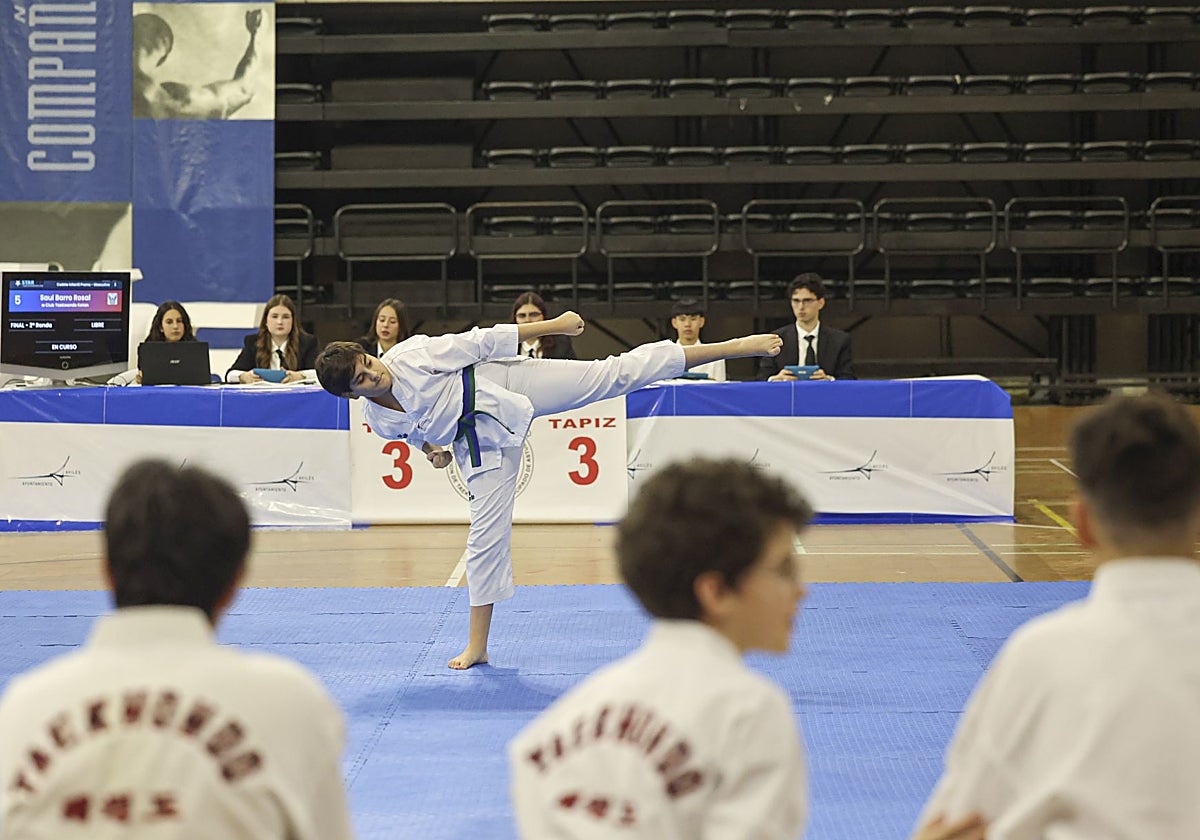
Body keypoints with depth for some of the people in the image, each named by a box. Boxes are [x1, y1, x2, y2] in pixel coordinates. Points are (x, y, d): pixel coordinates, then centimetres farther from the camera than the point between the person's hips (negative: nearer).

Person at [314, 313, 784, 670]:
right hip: (483, 440, 3)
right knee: (487, 533, 3)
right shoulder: (379, 422, -8)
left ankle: (729, 347, -12)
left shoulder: (411, 354, -21)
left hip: (503, 386, -3)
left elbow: (479, 342, -13)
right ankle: (477, 647, 15)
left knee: (615, 373, -10)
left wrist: (553, 325, -8)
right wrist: (429, 448, 1)